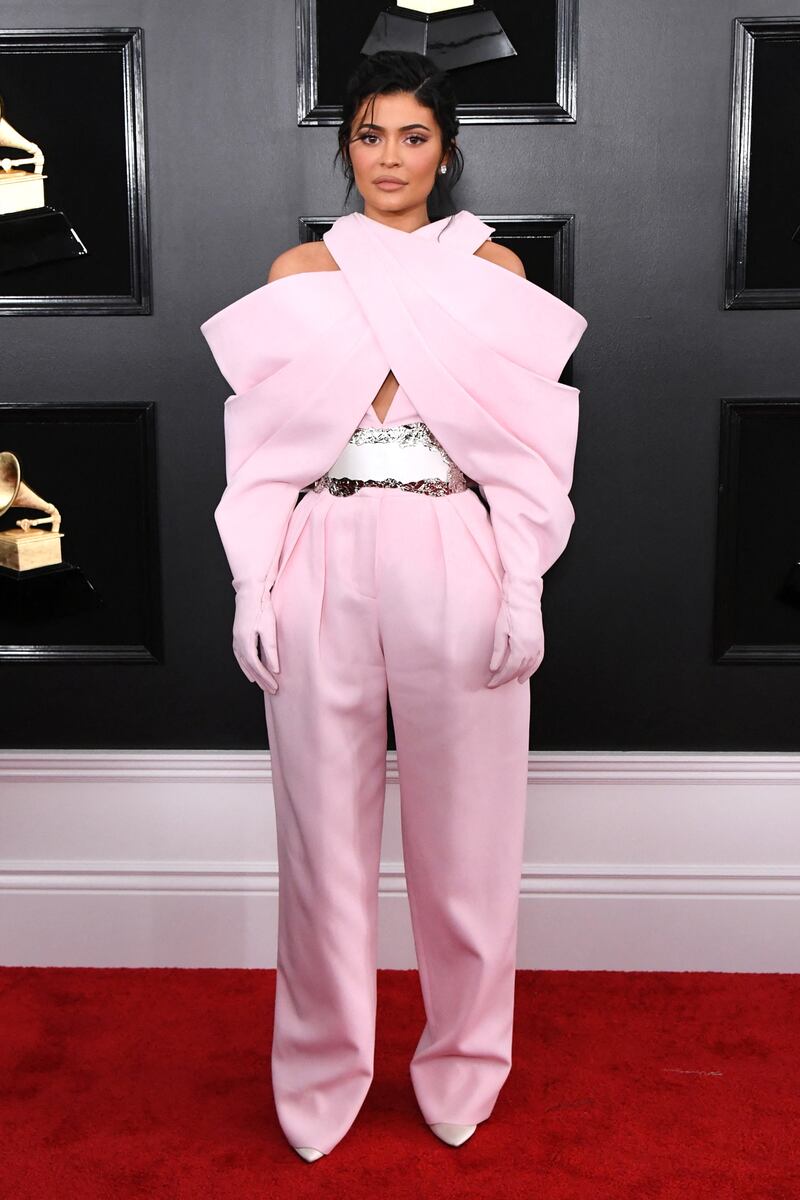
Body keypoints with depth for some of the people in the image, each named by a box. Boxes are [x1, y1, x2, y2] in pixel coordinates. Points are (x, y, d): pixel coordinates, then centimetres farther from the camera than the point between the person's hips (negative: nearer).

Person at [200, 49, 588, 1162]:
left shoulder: (492, 268, 8)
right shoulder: (297, 273, 10)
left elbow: (528, 442, 5)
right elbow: (265, 443, 7)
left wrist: (524, 589, -4)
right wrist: (254, 587, -1)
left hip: (457, 565, 0)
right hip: (325, 566, 1)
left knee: (462, 822, 7)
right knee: (324, 822, 6)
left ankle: (462, 1070, 28)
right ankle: (323, 1073, 26)